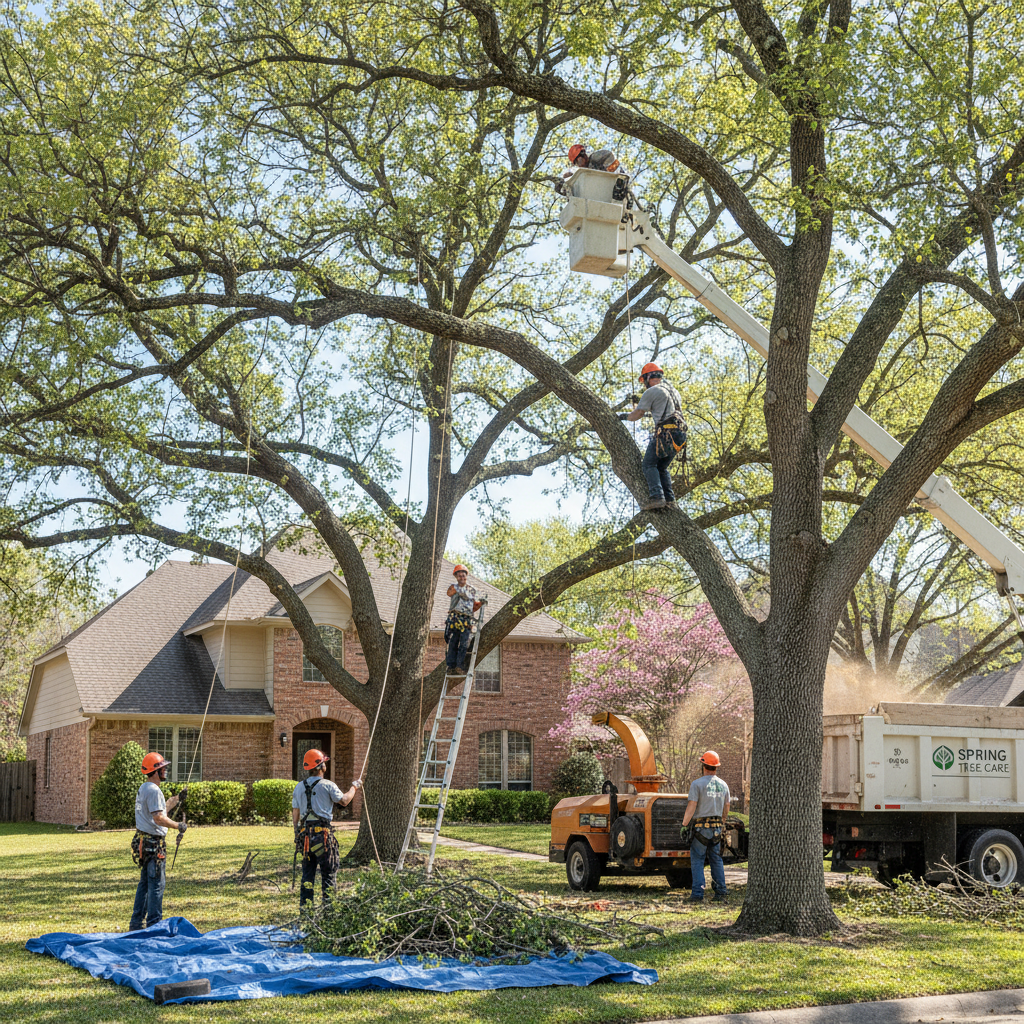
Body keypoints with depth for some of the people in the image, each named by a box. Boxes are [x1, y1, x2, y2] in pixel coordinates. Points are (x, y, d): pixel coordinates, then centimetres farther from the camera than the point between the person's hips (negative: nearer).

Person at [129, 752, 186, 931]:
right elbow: (159, 818, -24)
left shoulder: (143, 789, 15)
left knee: (145, 883, 16)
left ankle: (136, 924, 21)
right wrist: (178, 825, -13)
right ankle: (153, 925, -4)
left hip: (143, 841, 10)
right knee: (157, 884, -5)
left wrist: (177, 798, 27)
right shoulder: (153, 790, -17)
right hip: (153, 842, -10)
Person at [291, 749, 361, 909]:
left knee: (307, 872, 11)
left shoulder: (299, 787, 9)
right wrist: (354, 787, 21)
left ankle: (305, 907, 11)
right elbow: (344, 801, 5)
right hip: (323, 833, -5)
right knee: (329, 871, 2)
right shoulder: (327, 785, -7)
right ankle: (328, 905, 0)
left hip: (305, 833, 5)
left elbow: (295, 814, 12)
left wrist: (297, 834, 20)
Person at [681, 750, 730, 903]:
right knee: (716, 860, 13)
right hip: (717, 827, 5)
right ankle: (721, 892, 11)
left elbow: (691, 807, -14)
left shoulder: (697, 784, -10)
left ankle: (698, 894, -5)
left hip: (701, 827, -5)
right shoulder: (723, 785, 8)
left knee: (697, 860, 0)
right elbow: (726, 808, 15)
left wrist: (684, 825, -9)